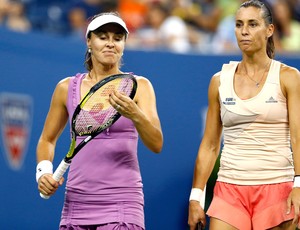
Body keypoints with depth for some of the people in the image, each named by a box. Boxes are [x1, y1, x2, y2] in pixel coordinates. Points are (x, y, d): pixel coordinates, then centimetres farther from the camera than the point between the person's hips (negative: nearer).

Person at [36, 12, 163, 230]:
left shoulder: (138, 86, 0)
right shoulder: (67, 88, 7)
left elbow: (156, 144, -11)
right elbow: (47, 139, 20)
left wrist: (135, 115, -29)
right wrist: (43, 170, 1)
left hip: (121, 204, -3)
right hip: (76, 202, 3)